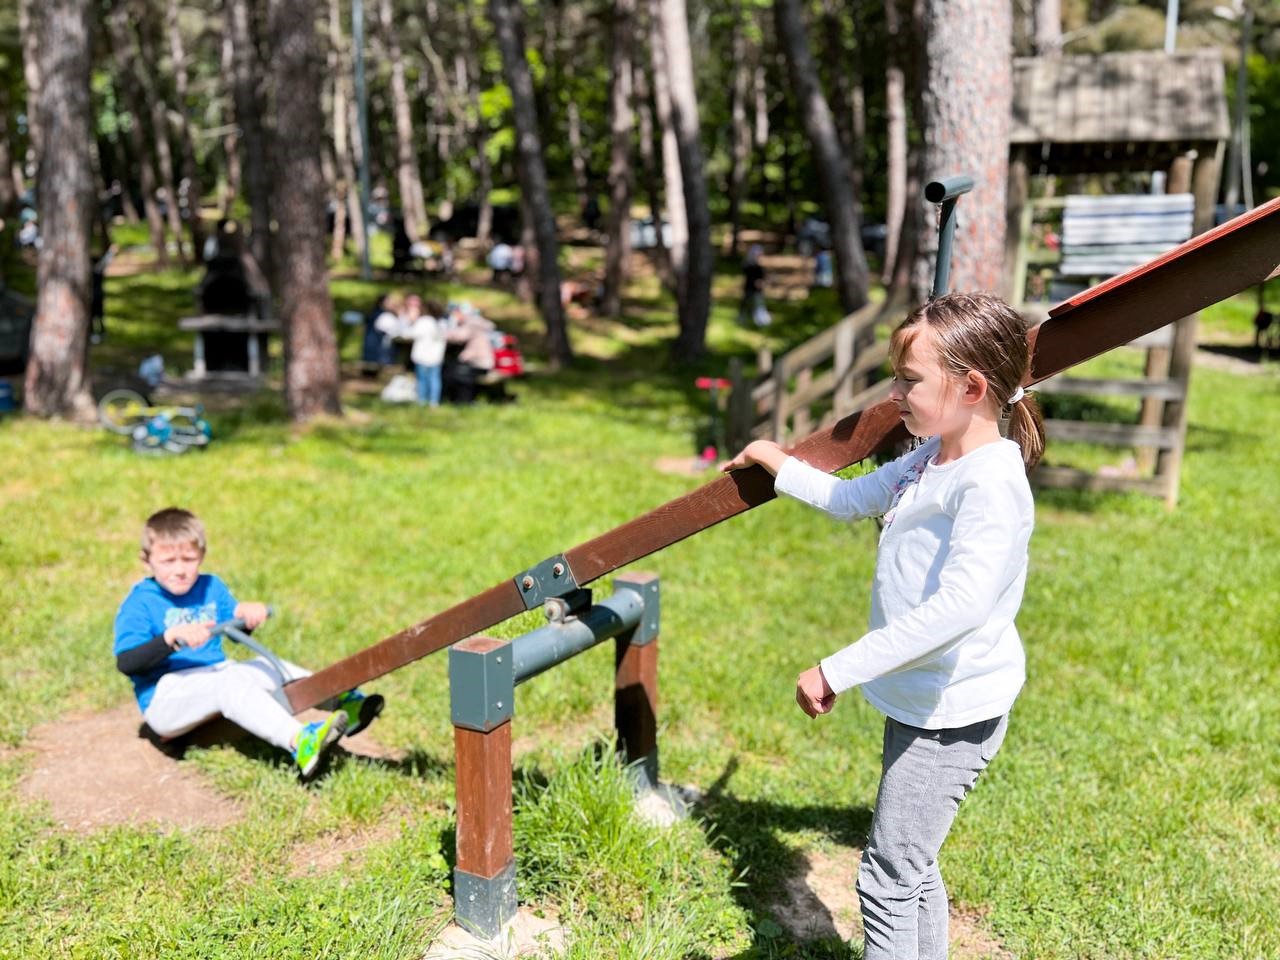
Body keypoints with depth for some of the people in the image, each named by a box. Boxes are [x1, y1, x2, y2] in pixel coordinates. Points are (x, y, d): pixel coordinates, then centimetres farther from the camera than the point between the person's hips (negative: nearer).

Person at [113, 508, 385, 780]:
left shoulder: (210, 587, 11)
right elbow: (125, 662, -20)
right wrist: (173, 638, -36)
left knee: (270, 667, -6)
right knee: (228, 683, -32)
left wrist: (246, 613, -11)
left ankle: (344, 703, -19)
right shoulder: (139, 603, -8)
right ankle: (300, 743, -52)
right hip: (164, 699, -8)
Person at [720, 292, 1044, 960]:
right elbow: (851, 498, 25)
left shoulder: (991, 481, -25)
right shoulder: (930, 459, 6)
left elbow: (959, 606, -36)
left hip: (953, 711, -10)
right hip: (918, 699, 10)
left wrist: (837, 671, -36)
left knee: (887, 877, -1)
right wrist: (779, 465, 26)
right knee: (911, 869, 21)